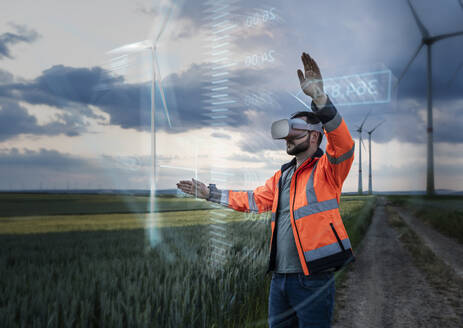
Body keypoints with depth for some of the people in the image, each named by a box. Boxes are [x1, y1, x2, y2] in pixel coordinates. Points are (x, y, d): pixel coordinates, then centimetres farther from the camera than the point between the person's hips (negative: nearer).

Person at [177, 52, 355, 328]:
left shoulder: (328, 169, -5)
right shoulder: (283, 175, 17)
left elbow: (343, 143, -25)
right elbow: (254, 200, 24)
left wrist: (319, 96, -34)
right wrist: (210, 193, 24)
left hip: (313, 279, -7)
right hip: (280, 277, 7)